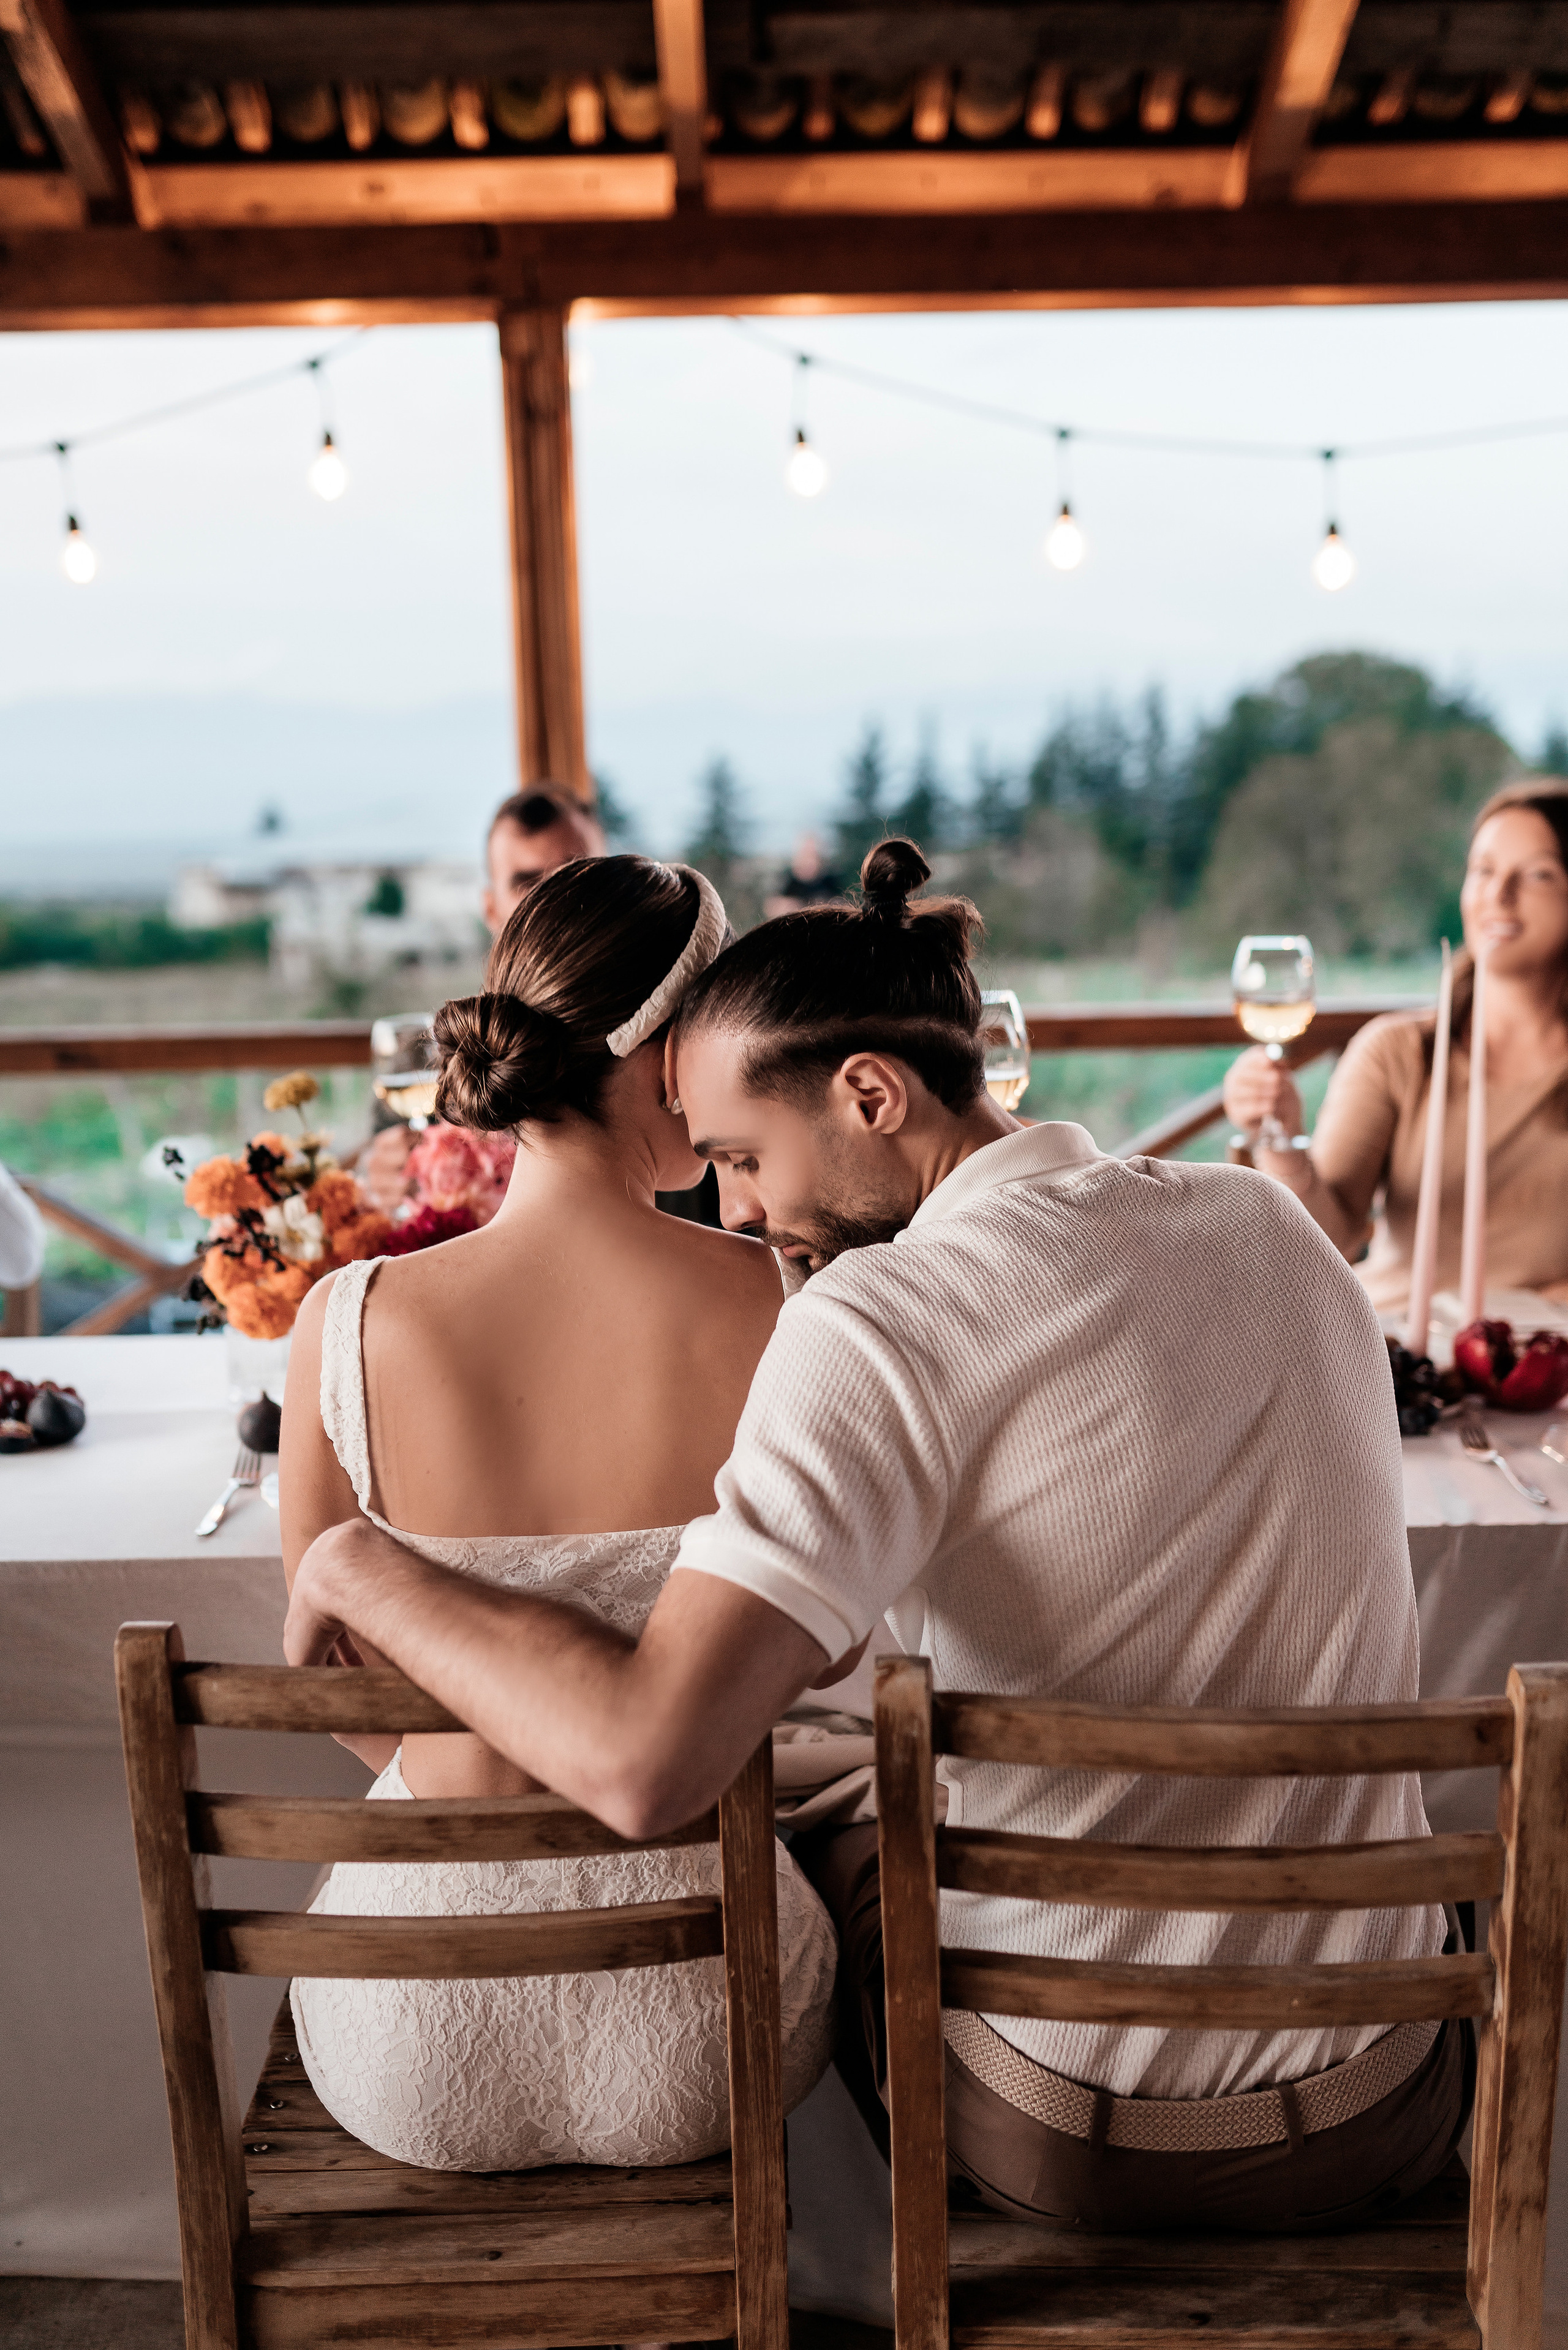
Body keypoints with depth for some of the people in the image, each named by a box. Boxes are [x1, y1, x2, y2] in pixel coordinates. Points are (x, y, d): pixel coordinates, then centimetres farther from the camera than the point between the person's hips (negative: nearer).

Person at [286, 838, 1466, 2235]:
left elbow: (642, 1763, -32)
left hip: (1071, 2137, -4)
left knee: (829, 1855, 27)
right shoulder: (1272, 1223, -2)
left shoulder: (888, 1314, -23)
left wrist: (361, 1567, -17)